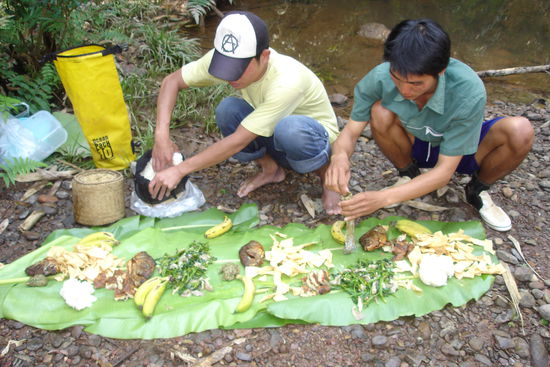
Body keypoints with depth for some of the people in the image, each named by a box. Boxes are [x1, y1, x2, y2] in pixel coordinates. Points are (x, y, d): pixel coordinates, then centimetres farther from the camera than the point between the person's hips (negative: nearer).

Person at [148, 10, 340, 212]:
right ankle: (270, 168, 1)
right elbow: (172, 81, -13)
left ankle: (326, 173, -7)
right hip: (272, 137, 5)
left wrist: (179, 170, -34)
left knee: (289, 129, -40)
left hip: (312, 140, -5)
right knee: (228, 110, -25)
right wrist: (162, 135, -28)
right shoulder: (225, 58, -22)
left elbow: (239, 140, -37)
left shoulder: (287, 82, -38)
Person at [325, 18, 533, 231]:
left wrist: (384, 197, -44)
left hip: (460, 152, -1)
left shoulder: (469, 91, -35)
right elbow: (351, 130, -20)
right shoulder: (381, 77, -29)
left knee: (520, 131, -30)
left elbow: (445, 170, -32)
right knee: (380, 112, -30)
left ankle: (478, 190, 2)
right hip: (415, 147, 1)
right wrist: (340, 156, -46)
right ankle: (408, 175, -1)